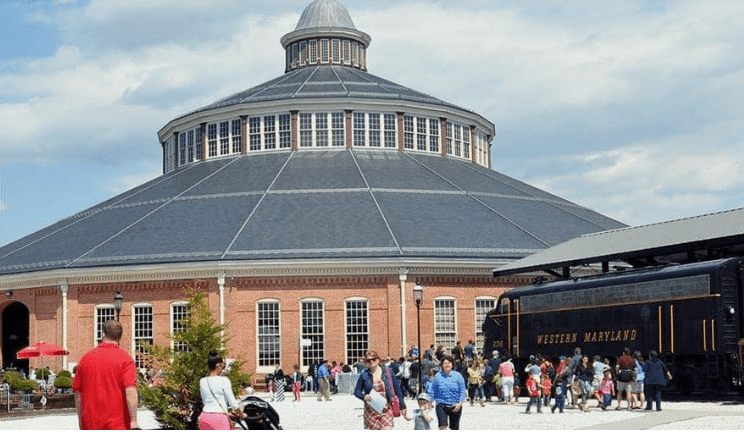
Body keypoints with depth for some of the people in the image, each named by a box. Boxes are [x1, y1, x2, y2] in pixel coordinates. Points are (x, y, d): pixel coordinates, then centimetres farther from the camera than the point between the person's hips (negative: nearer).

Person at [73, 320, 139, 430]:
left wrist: (81, 422, 17)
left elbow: (78, 394, 10)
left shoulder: (86, 358, 7)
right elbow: (130, 391, -16)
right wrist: (133, 421, -15)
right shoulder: (125, 359, -5)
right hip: (118, 425, -3)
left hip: (90, 425, 3)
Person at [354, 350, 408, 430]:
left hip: (386, 409, -1)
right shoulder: (364, 375, 2)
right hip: (371, 411, 1)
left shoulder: (387, 372, 2)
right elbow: (357, 391, 7)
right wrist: (364, 396, -15)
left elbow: (397, 390, 7)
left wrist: (402, 406, 7)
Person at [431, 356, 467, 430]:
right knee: (443, 426, -18)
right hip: (442, 405, -1)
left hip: (455, 407, 1)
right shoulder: (438, 376, -1)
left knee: (454, 428, 14)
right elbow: (433, 391, 5)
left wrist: (460, 403, -10)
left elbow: (462, 390, -1)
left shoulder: (457, 376, -1)